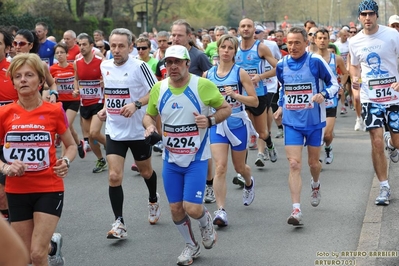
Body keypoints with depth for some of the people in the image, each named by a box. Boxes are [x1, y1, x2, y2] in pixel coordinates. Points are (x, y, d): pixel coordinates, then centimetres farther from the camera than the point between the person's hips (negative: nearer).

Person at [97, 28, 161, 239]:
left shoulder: (139, 67, -15)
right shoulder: (105, 66, 3)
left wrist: (136, 104, -29)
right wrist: (105, 109, 7)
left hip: (138, 130, -3)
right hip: (114, 131, 3)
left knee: (145, 172, 17)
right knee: (114, 176, -10)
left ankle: (153, 200, 48)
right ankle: (119, 223, -4)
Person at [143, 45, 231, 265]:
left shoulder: (203, 85, -14)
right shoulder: (158, 88, -3)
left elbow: (226, 108, -5)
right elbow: (149, 115, 11)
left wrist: (210, 120, -24)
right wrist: (149, 125, -13)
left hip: (196, 159, -4)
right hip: (170, 160, 4)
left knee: (192, 208, -12)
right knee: (175, 208, 9)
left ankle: (206, 223, 26)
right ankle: (191, 246, 34)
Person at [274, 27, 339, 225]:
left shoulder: (316, 61, -10)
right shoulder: (281, 65, 2)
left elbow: (334, 84, -3)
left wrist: (324, 94, -22)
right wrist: (280, 106, 9)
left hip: (314, 121, -2)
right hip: (292, 122, 2)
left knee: (313, 162, 15)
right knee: (294, 165, -11)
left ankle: (315, 185, 50)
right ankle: (296, 210, -14)